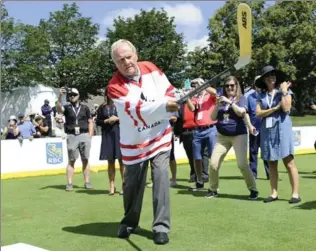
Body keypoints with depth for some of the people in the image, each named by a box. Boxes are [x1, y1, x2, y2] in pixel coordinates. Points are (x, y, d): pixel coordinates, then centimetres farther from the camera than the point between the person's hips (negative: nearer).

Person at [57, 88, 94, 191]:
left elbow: (90, 122, 9)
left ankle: (87, 182, 10)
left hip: (84, 135, 1)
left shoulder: (85, 108, 10)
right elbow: (59, 109, -15)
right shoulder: (67, 108, 8)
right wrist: (60, 96, -29)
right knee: (71, 160, 1)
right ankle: (69, 183, 1)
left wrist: (89, 136, -1)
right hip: (71, 136, 0)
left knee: (85, 160, 4)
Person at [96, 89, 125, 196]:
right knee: (110, 161, 6)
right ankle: (112, 186, 11)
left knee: (122, 160, -2)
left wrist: (117, 119, -11)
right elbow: (98, 122, 9)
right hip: (107, 136, 2)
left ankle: (124, 185, 5)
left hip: (120, 134, -2)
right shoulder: (102, 107, 9)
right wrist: (107, 121, -7)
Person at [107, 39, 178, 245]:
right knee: (132, 183, 8)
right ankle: (129, 222, 31)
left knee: (161, 176, -10)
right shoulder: (115, 86, -18)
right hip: (135, 141, -2)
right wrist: (164, 106, -43)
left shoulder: (150, 68, -4)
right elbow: (137, 110, -31)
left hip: (160, 135, 2)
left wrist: (172, 104, -18)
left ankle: (161, 226, -1)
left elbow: (169, 91, 2)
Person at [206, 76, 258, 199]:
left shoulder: (241, 98, 2)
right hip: (222, 136, 4)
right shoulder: (221, 99, 11)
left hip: (239, 135, -4)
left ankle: (253, 190, 3)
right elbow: (213, 117, 7)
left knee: (242, 164, -13)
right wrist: (217, 105, -8)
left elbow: (241, 112, -16)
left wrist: (230, 102, -18)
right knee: (213, 164, -4)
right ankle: (213, 190, 13)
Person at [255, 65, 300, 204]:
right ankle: (274, 193, 12)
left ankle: (295, 194, -3)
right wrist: (275, 108, -9)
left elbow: (286, 108, -9)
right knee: (271, 164, 6)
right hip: (267, 130, 4)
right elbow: (258, 113, -1)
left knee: (289, 162, -6)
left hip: (282, 128, -3)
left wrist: (284, 91, -8)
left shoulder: (285, 90, 5)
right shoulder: (261, 95, 11)